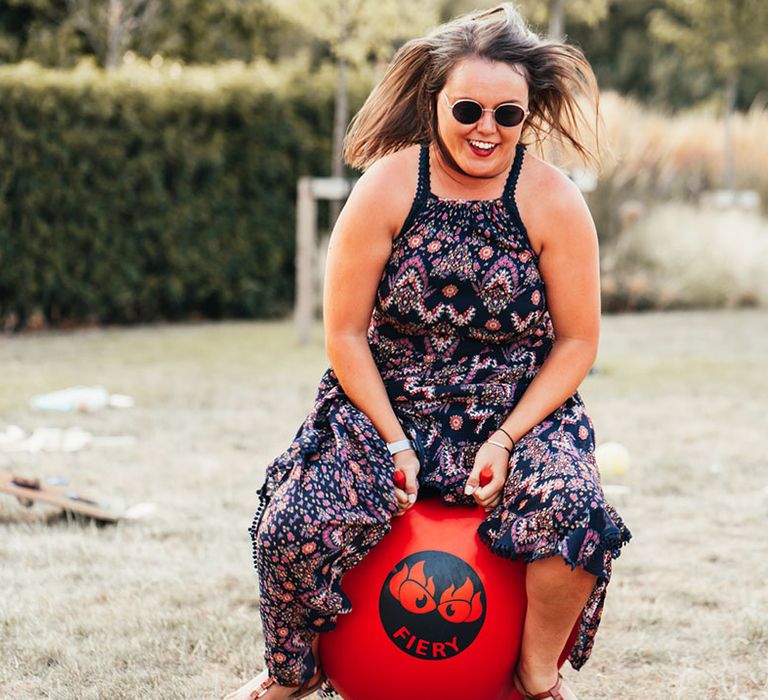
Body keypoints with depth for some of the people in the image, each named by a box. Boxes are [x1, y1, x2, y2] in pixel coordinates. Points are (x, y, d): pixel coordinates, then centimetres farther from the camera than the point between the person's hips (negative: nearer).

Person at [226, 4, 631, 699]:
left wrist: (505, 440, -12)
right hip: (385, 408, 0)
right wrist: (394, 443, -11)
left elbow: (577, 342, -2)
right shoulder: (388, 188, -8)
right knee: (296, 527, -21)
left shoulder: (554, 201, -7)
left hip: (520, 415, 0)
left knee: (574, 508, -31)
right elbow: (345, 333, -4)